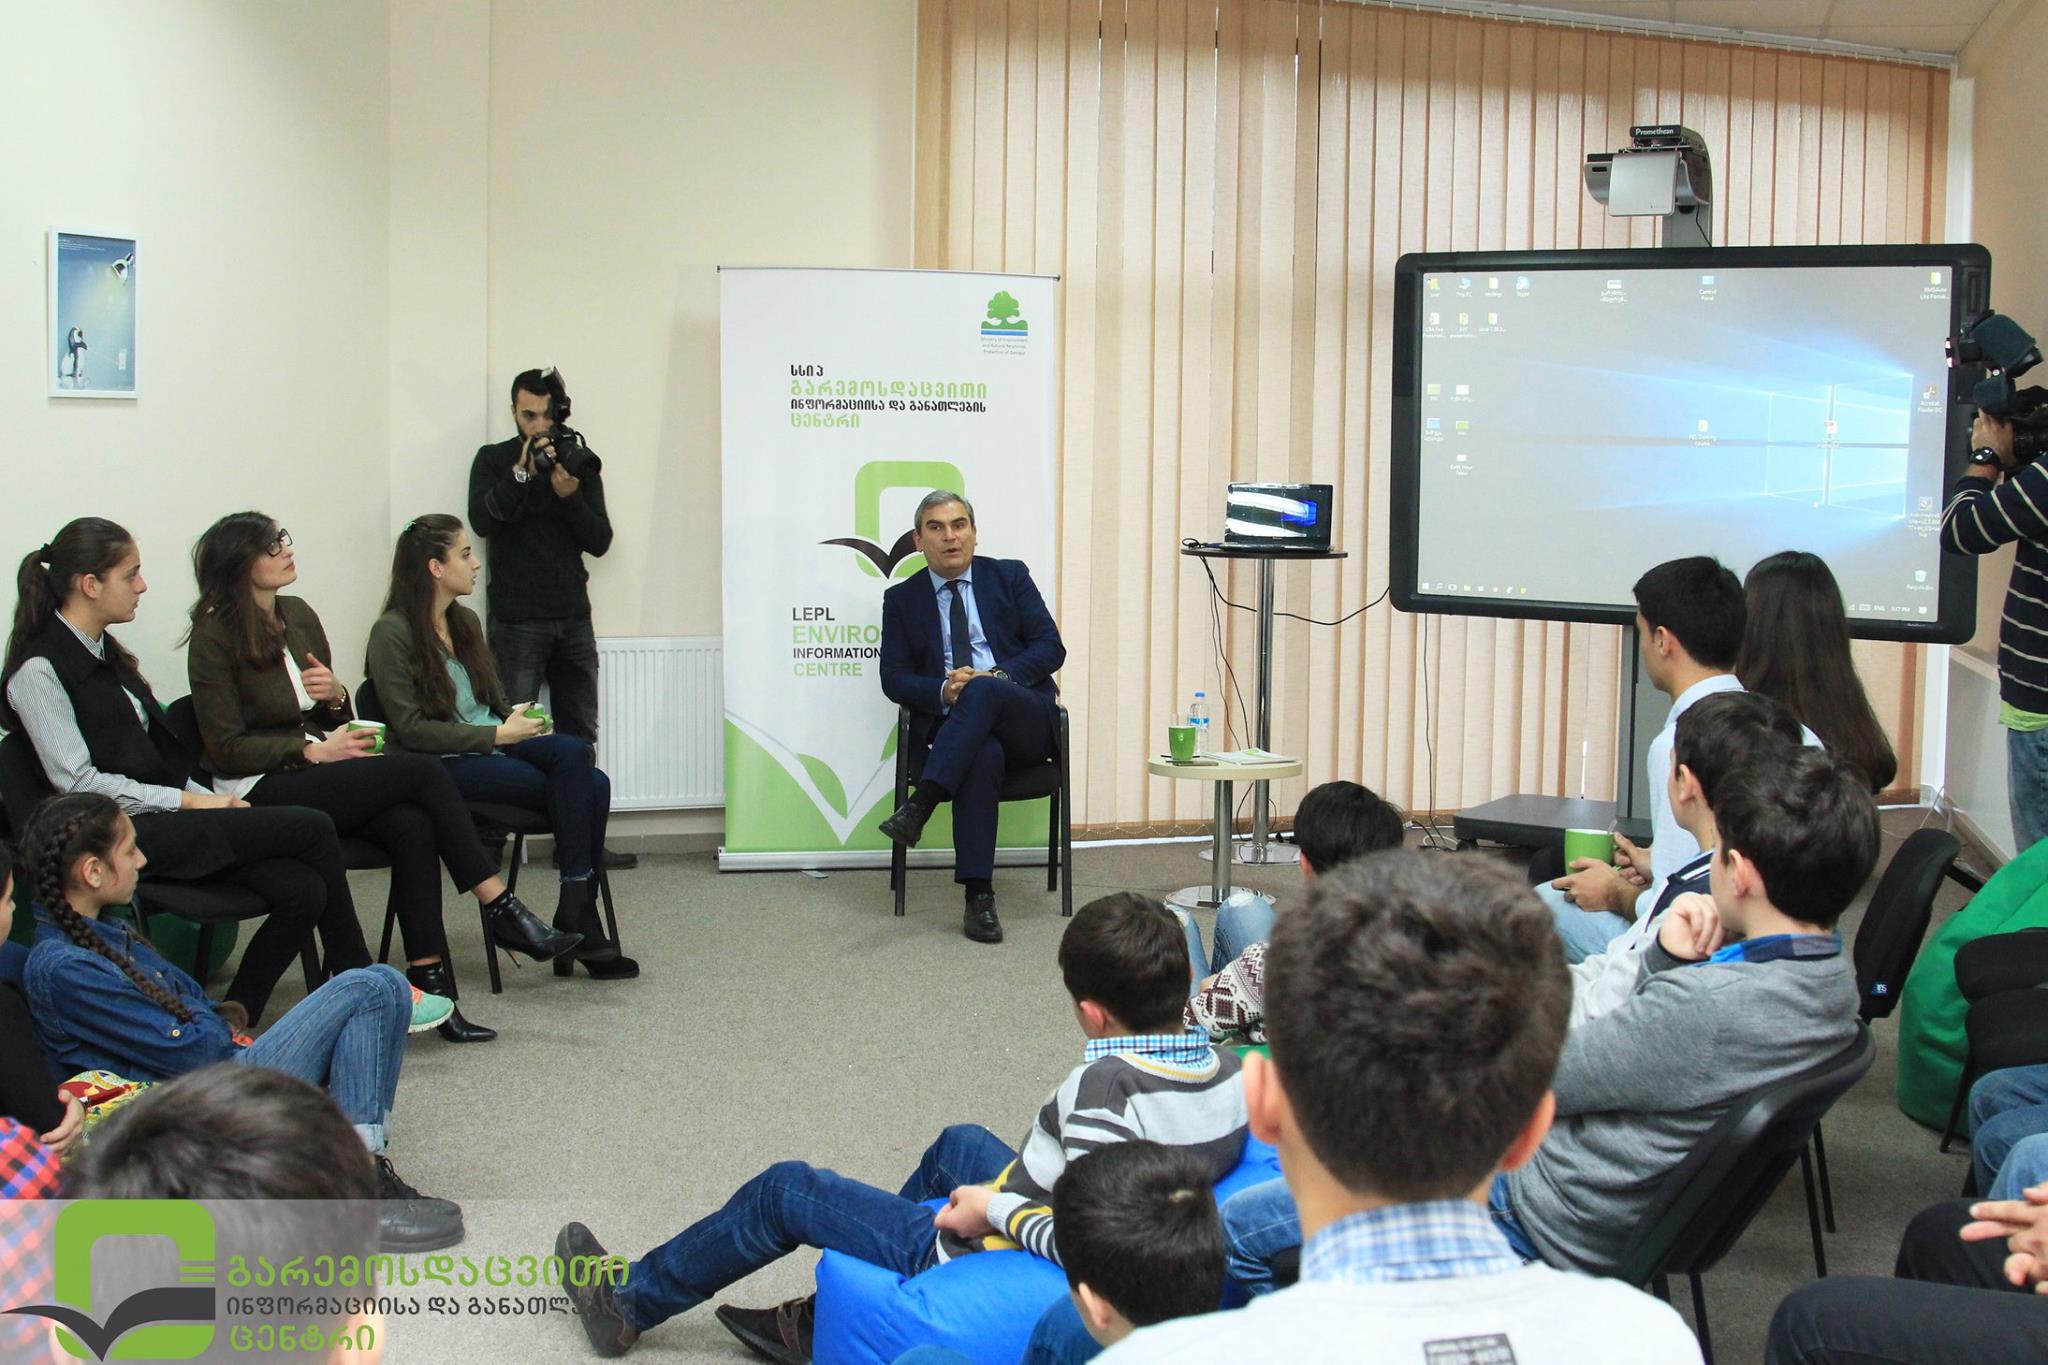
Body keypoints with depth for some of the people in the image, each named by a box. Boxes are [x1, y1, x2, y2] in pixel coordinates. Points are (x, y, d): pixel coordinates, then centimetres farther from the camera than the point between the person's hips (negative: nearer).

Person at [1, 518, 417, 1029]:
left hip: (164, 815, 8)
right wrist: (191, 802, -14)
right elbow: (78, 782, -15)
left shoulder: (103, 651, 18)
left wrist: (210, 798, 3)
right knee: (311, 829, -17)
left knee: (301, 890, -16)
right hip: (125, 834, -8)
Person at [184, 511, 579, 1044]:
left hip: (311, 778, 7)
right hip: (261, 794, -7)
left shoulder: (298, 617, 13)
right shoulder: (215, 638, -8)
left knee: (412, 827, -25)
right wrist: (314, 750, -17)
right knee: (423, 771, -21)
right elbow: (227, 749, -12)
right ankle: (500, 909, -16)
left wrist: (335, 697, -2)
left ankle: (429, 981, -27)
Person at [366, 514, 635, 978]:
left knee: (575, 753, -24)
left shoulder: (466, 622, 18)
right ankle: (577, 925, -19)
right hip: (439, 767, -7)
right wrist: (497, 735, -17)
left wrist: (518, 721, -2)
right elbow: (412, 730, -13)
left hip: (490, 745, 7)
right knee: (582, 787, -25)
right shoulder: (393, 634, -7)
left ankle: (577, 915, -22)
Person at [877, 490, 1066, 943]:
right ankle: (979, 897, -41)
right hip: (952, 723, 0)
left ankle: (921, 805, -43)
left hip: (1027, 720, 0)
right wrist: (943, 691, -14)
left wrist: (998, 677, -14)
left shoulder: (1009, 577, 12)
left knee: (984, 689, -36)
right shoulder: (902, 599, 14)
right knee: (984, 754, -37)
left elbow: (1051, 647, 4)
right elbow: (894, 679, 7)